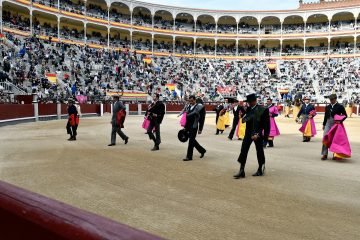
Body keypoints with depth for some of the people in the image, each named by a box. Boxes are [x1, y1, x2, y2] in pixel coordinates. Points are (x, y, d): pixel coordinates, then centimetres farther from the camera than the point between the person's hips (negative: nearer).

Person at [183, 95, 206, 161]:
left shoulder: (199, 107, -10)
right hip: (188, 127, 7)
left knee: (191, 141, -5)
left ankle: (189, 156, 3)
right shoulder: (188, 106, 11)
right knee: (192, 141, 15)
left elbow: (202, 119, -10)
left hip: (194, 127, -7)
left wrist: (200, 129, -12)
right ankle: (202, 150, 33)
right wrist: (185, 127, 16)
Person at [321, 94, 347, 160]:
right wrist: (324, 124, 15)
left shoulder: (340, 107, -2)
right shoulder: (327, 107, 10)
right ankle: (324, 154, -3)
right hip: (328, 124, 3)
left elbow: (345, 115, 0)